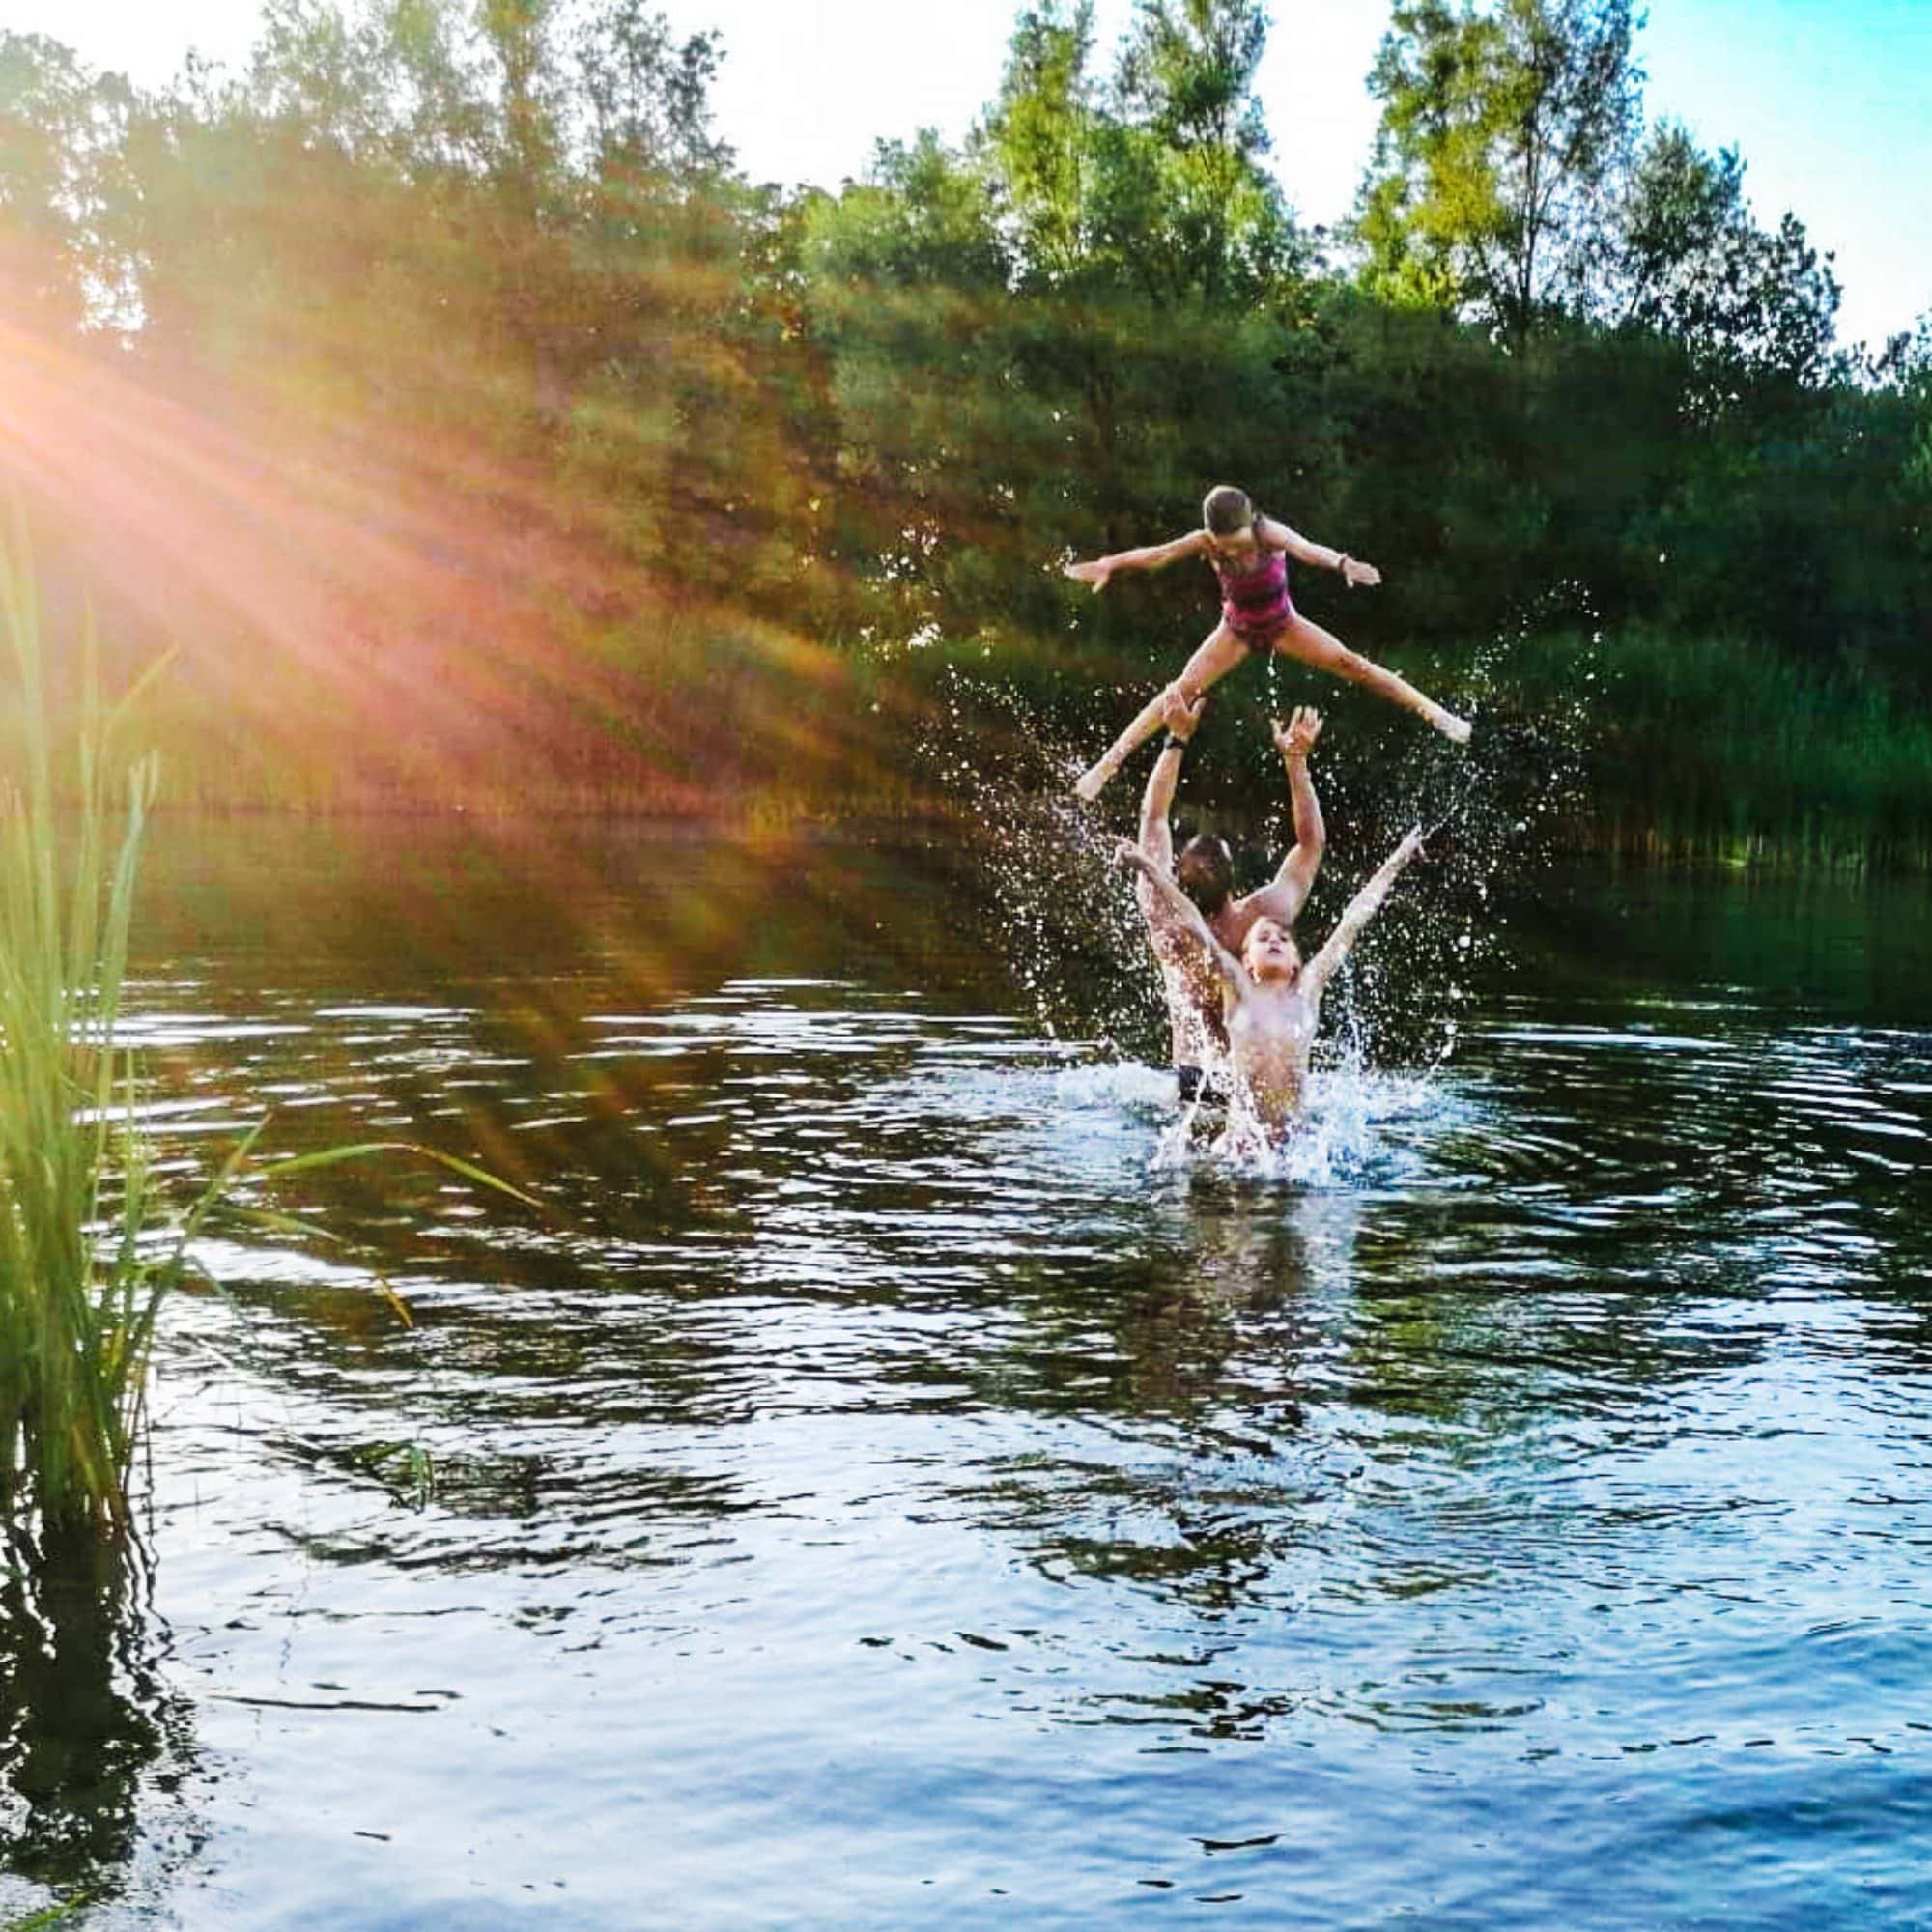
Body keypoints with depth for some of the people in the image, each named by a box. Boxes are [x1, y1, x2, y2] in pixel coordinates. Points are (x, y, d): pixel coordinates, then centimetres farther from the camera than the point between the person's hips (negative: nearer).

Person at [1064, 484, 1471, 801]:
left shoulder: (1268, 533, -30)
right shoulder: (1206, 542, -23)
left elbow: (1305, 548, -50)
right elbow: (1160, 554, -36)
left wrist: (1342, 563, -71)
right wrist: (1109, 565, -52)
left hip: (1282, 624, -1)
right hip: (1236, 629, 1)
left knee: (1351, 664, -9)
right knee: (1183, 690, -9)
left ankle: (1434, 712, 1)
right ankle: (1108, 763, -7)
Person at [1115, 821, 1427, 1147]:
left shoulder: (1306, 989, 11)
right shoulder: (1240, 990, 8)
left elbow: (1352, 922, 15)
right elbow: (1192, 920, 5)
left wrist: (1395, 862, 21)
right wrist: (1145, 865, 5)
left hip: (1297, 1130, 1)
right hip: (1244, 1131, -1)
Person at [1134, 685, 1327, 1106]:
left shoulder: (1165, 921, -9)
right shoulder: (1258, 918, -12)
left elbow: (1153, 817, 5)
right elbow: (1312, 841, 4)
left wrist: (1177, 739, 9)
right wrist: (1296, 760, 4)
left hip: (1189, 1080, 1)